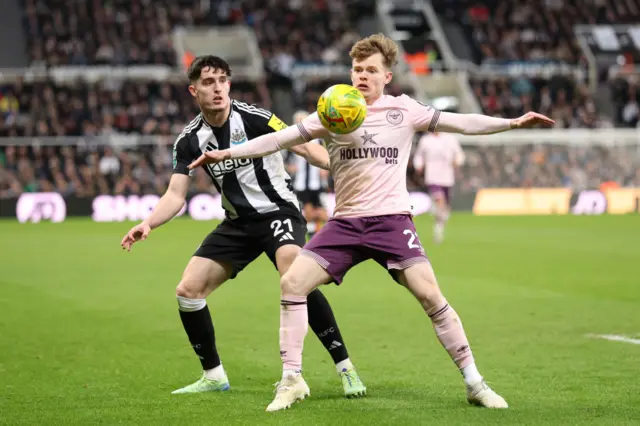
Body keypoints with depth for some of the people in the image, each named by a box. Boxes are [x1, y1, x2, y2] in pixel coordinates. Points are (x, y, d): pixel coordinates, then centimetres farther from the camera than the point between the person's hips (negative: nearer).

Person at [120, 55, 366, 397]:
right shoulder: (190, 140, -2)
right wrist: (147, 224, -21)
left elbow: (304, 147, -17)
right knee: (188, 290, -2)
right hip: (239, 222, 6)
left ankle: (345, 369, -24)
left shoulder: (253, 118, -15)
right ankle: (213, 376, 16)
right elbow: (175, 195, -3)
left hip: (279, 211, -6)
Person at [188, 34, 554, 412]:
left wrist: (512, 122, -7)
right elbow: (281, 138, 3)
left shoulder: (404, 110, 3)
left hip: (392, 220, -2)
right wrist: (228, 153, -5)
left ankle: (474, 382, -3)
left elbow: (460, 122, 2)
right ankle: (292, 380, 1)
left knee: (431, 295, -16)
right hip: (345, 222, 2)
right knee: (292, 283, -11)